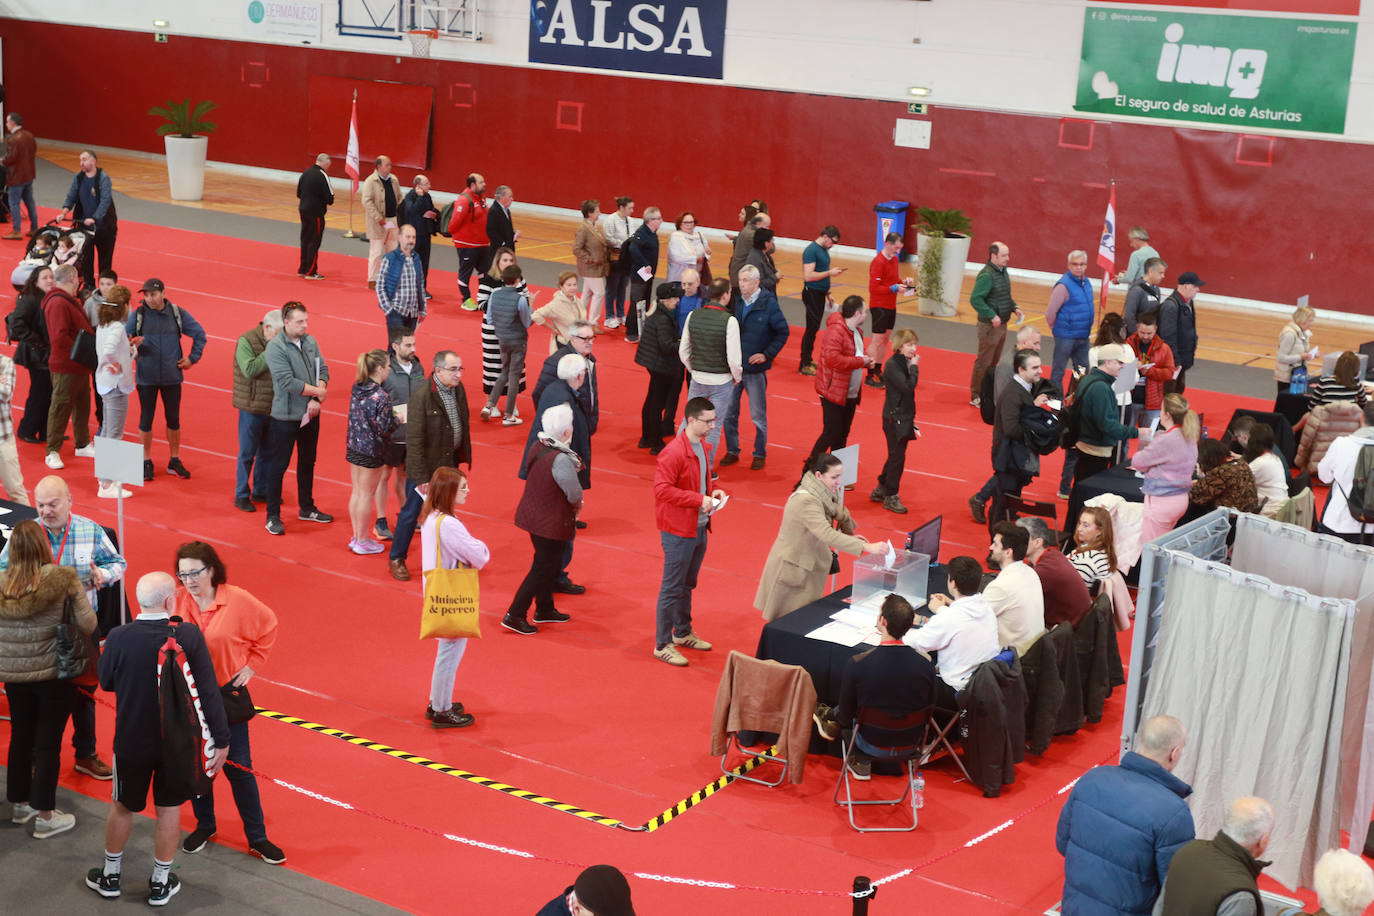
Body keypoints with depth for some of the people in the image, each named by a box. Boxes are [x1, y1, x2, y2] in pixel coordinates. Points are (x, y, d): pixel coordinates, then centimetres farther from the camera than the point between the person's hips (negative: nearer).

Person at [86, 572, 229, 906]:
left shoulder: (118, 638, -18)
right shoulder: (189, 636, -20)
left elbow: (105, 682, -1)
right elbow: (208, 691, -16)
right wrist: (221, 740, -7)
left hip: (131, 741, 1)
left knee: (122, 806, 21)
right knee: (169, 809, 17)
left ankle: (110, 875, 39)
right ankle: (160, 883, 29)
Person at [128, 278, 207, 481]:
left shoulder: (179, 314, 0)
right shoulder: (137, 315, -4)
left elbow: (199, 334, 11)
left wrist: (193, 358, 6)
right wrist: (132, 344, -25)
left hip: (172, 376, 1)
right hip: (146, 377, -1)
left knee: (173, 419, 9)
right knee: (146, 419, 5)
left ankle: (174, 461, 23)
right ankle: (146, 462, 17)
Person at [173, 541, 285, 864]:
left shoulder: (238, 600, -13)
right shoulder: (176, 602, -10)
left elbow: (268, 626, 4)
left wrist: (253, 665, 1)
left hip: (228, 690, -2)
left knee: (239, 766, 3)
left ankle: (257, 837, 14)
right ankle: (204, 825, 35)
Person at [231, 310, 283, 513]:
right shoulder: (246, 341, -12)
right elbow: (249, 369, -25)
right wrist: (270, 353, -24)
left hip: (273, 408, 6)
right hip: (252, 408, -6)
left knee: (267, 452, 14)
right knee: (247, 453, 2)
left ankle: (261, 491, 27)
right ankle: (241, 496, 12)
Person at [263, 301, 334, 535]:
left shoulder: (310, 341, 3)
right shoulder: (275, 347, -17)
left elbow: (323, 370, 1)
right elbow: (287, 382, -23)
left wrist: (316, 400, -14)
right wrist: (318, 392, -16)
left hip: (310, 414, 7)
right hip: (285, 416, -7)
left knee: (308, 462, 19)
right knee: (278, 465, 2)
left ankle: (307, 508, 34)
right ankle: (273, 516, 11)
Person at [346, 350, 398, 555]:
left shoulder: (356, 388, 1)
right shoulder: (381, 396, -21)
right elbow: (383, 428, -20)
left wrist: (391, 417, 13)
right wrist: (398, 420, -1)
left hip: (353, 447, 7)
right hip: (371, 451, -7)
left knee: (356, 491, 16)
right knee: (366, 495, 4)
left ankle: (356, 536, 27)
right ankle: (363, 541, 15)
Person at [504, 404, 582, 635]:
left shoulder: (537, 447, -3)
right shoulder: (561, 460, -28)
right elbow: (575, 495, -22)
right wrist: (577, 505, 3)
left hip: (532, 515, 9)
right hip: (552, 524, -9)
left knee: (549, 564, 24)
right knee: (543, 569, 5)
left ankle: (544, 609, 38)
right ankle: (514, 615, 7)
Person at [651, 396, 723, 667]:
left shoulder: (703, 447, 8)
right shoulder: (673, 452, -22)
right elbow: (662, 490, -26)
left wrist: (714, 492, 2)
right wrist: (699, 500, -25)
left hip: (699, 528, 9)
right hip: (678, 531, -9)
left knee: (687, 584, 21)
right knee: (672, 588, 0)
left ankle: (683, 633, 37)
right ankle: (662, 645, 10)